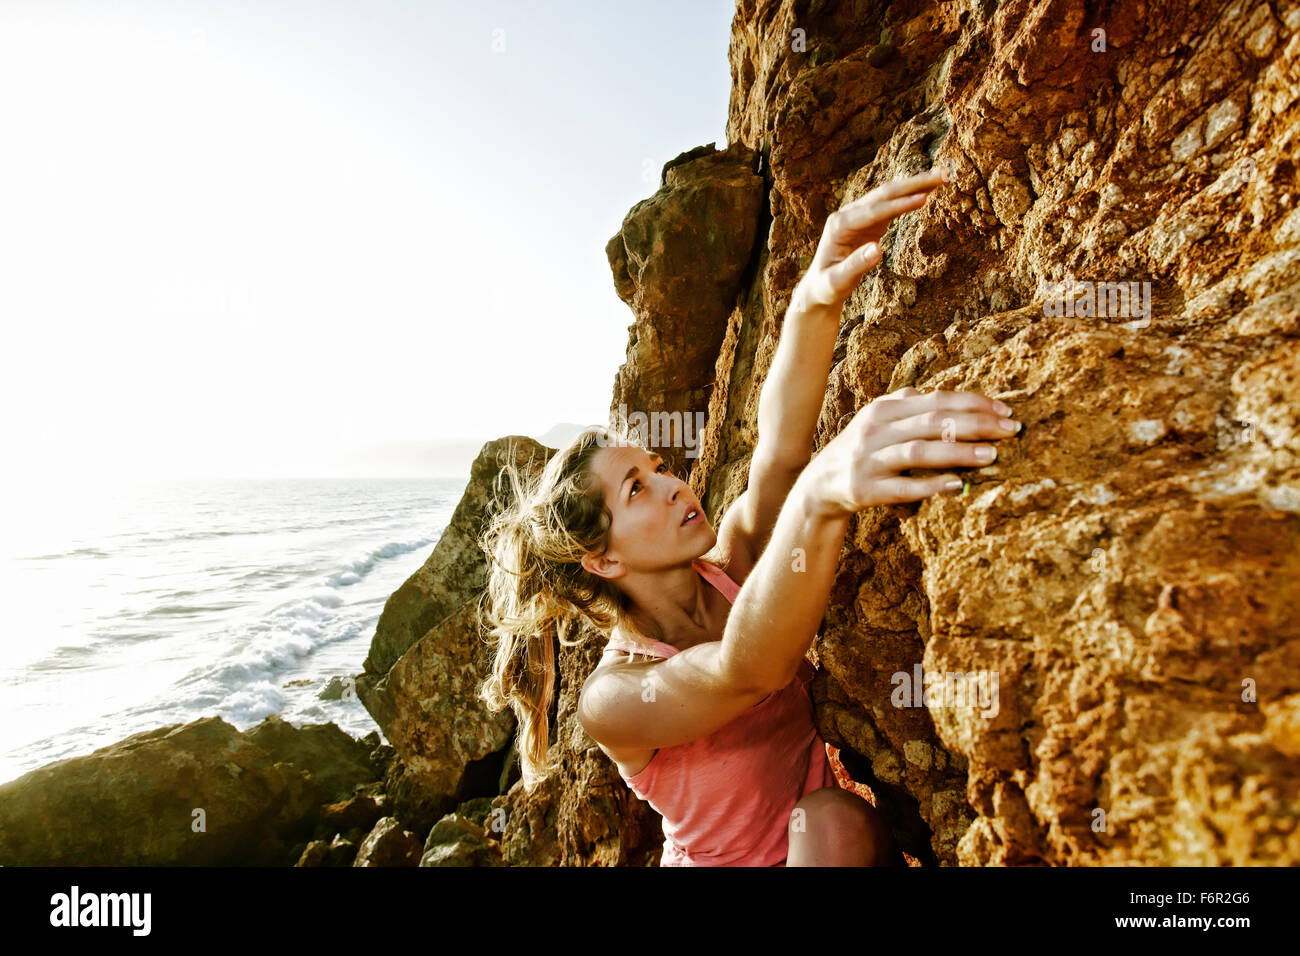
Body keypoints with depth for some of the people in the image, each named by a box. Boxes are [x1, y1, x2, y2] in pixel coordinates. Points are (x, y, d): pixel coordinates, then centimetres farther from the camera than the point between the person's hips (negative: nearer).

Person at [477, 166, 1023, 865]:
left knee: (835, 820, -30)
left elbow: (776, 454, -25)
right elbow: (746, 671, -43)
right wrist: (821, 495, -60)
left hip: (835, 836, 5)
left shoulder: (729, 570, -7)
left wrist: (816, 301, -41)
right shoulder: (610, 700, -22)